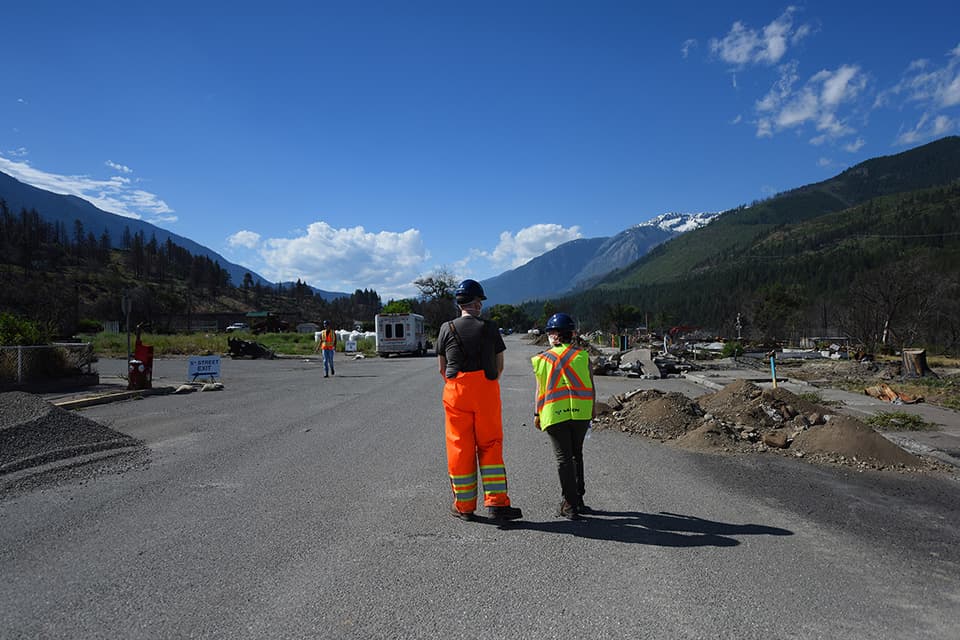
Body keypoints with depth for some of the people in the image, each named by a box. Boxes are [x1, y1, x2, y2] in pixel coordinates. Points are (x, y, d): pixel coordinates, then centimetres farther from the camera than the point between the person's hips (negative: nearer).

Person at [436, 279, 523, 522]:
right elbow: (499, 366, 5)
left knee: (459, 448, 8)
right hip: (487, 392, 0)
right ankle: (496, 502, 4)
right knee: (490, 446, 8)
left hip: (456, 392, 0)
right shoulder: (490, 328, 0)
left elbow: (442, 368, 7)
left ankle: (464, 506, 16)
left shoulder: (447, 329, 1)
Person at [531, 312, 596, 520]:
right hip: (581, 412, 2)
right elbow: (591, 388, 4)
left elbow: (540, 390, 0)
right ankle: (578, 500, 24)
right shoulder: (582, 356, 2)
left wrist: (537, 414, 9)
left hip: (554, 414, -2)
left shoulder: (543, 359, 0)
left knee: (563, 458, 5)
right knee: (576, 454, 18)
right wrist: (592, 410, 15)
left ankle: (570, 504, 6)